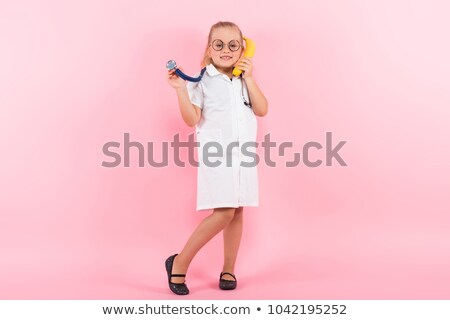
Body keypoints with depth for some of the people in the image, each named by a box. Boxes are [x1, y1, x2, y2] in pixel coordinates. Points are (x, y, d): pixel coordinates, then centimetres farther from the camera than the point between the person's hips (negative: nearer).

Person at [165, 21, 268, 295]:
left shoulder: (246, 80, 13)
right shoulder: (202, 81, -2)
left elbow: (262, 110, 0)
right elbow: (192, 120, -9)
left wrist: (249, 78, -5)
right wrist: (181, 90, -21)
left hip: (244, 155, 5)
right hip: (215, 155, -5)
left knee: (237, 212, 7)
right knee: (224, 213, -12)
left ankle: (229, 270, 21)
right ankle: (180, 262, 3)